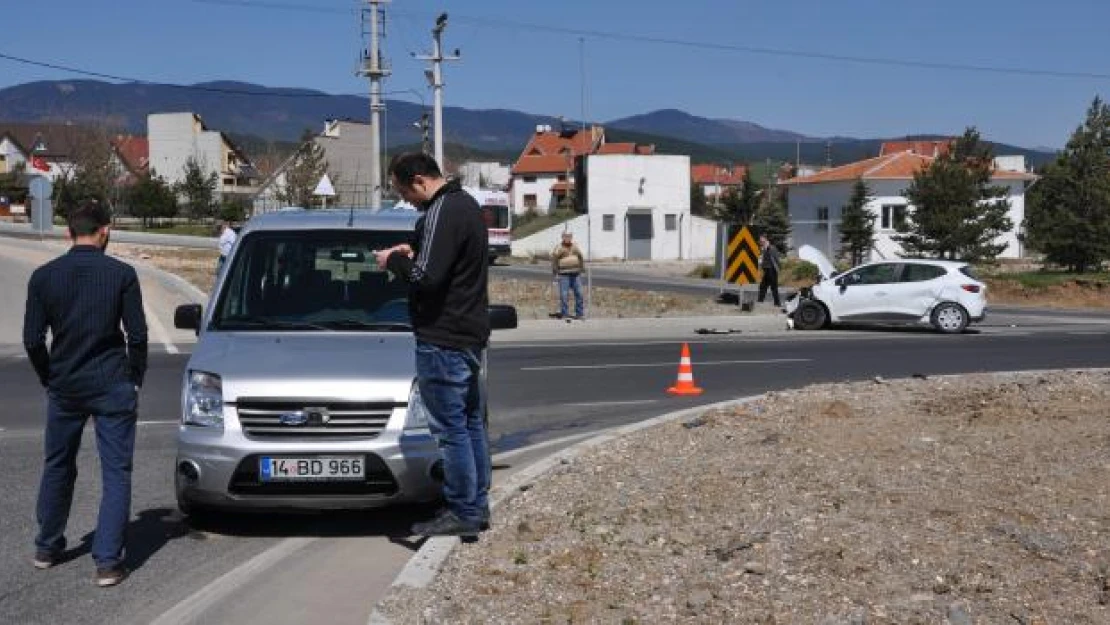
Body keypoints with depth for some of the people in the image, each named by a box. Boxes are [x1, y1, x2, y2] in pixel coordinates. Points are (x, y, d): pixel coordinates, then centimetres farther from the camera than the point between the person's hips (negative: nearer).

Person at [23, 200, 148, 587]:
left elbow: (32, 340, -1)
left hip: (64, 387, 3)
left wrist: (49, 378, 14)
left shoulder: (44, 276, -1)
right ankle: (107, 562, -1)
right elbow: (137, 334, -7)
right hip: (113, 387, -3)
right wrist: (134, 376, 8)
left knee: (57, 467, 20)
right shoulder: (122, 274, -8)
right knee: (116, 472, 2)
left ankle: (47, 548, 33)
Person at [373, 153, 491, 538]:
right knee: (472, 425, 16)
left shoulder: (441, 212, -17)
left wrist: (393, 261, -6)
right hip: (471, 334, 11)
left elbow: (426, 276, -23)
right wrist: (412, 254, 12)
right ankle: (477, 506, 25)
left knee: (451, 429, -4)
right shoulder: (466, 204, 15)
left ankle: (462, 514, 2)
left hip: (443, 338, -11)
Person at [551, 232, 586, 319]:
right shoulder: (559, 248, -4)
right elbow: (554, 260, -6)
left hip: (575, 275, 5)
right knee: (564, 295, -8)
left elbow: (581, 258, 21)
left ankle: (579, 314, 11)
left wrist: (580, 269, 15)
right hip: (564, 275, -5)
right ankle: (563, 315, -3)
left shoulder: (575, 247, 12)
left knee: (579, 294, 3)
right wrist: (556, 273, -8)